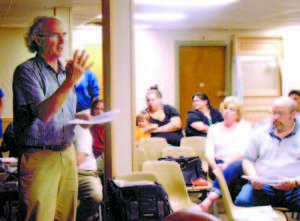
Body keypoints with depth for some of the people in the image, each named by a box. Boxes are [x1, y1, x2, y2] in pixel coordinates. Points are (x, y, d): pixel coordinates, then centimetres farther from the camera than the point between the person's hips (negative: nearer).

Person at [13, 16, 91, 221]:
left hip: (67, 154, 7)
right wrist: (70, 81, -30)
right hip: (40, 156, -7)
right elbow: (44, 113, -21)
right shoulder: (26, 71, -8)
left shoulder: (66, 71, 15)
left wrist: (82, 118, 5)